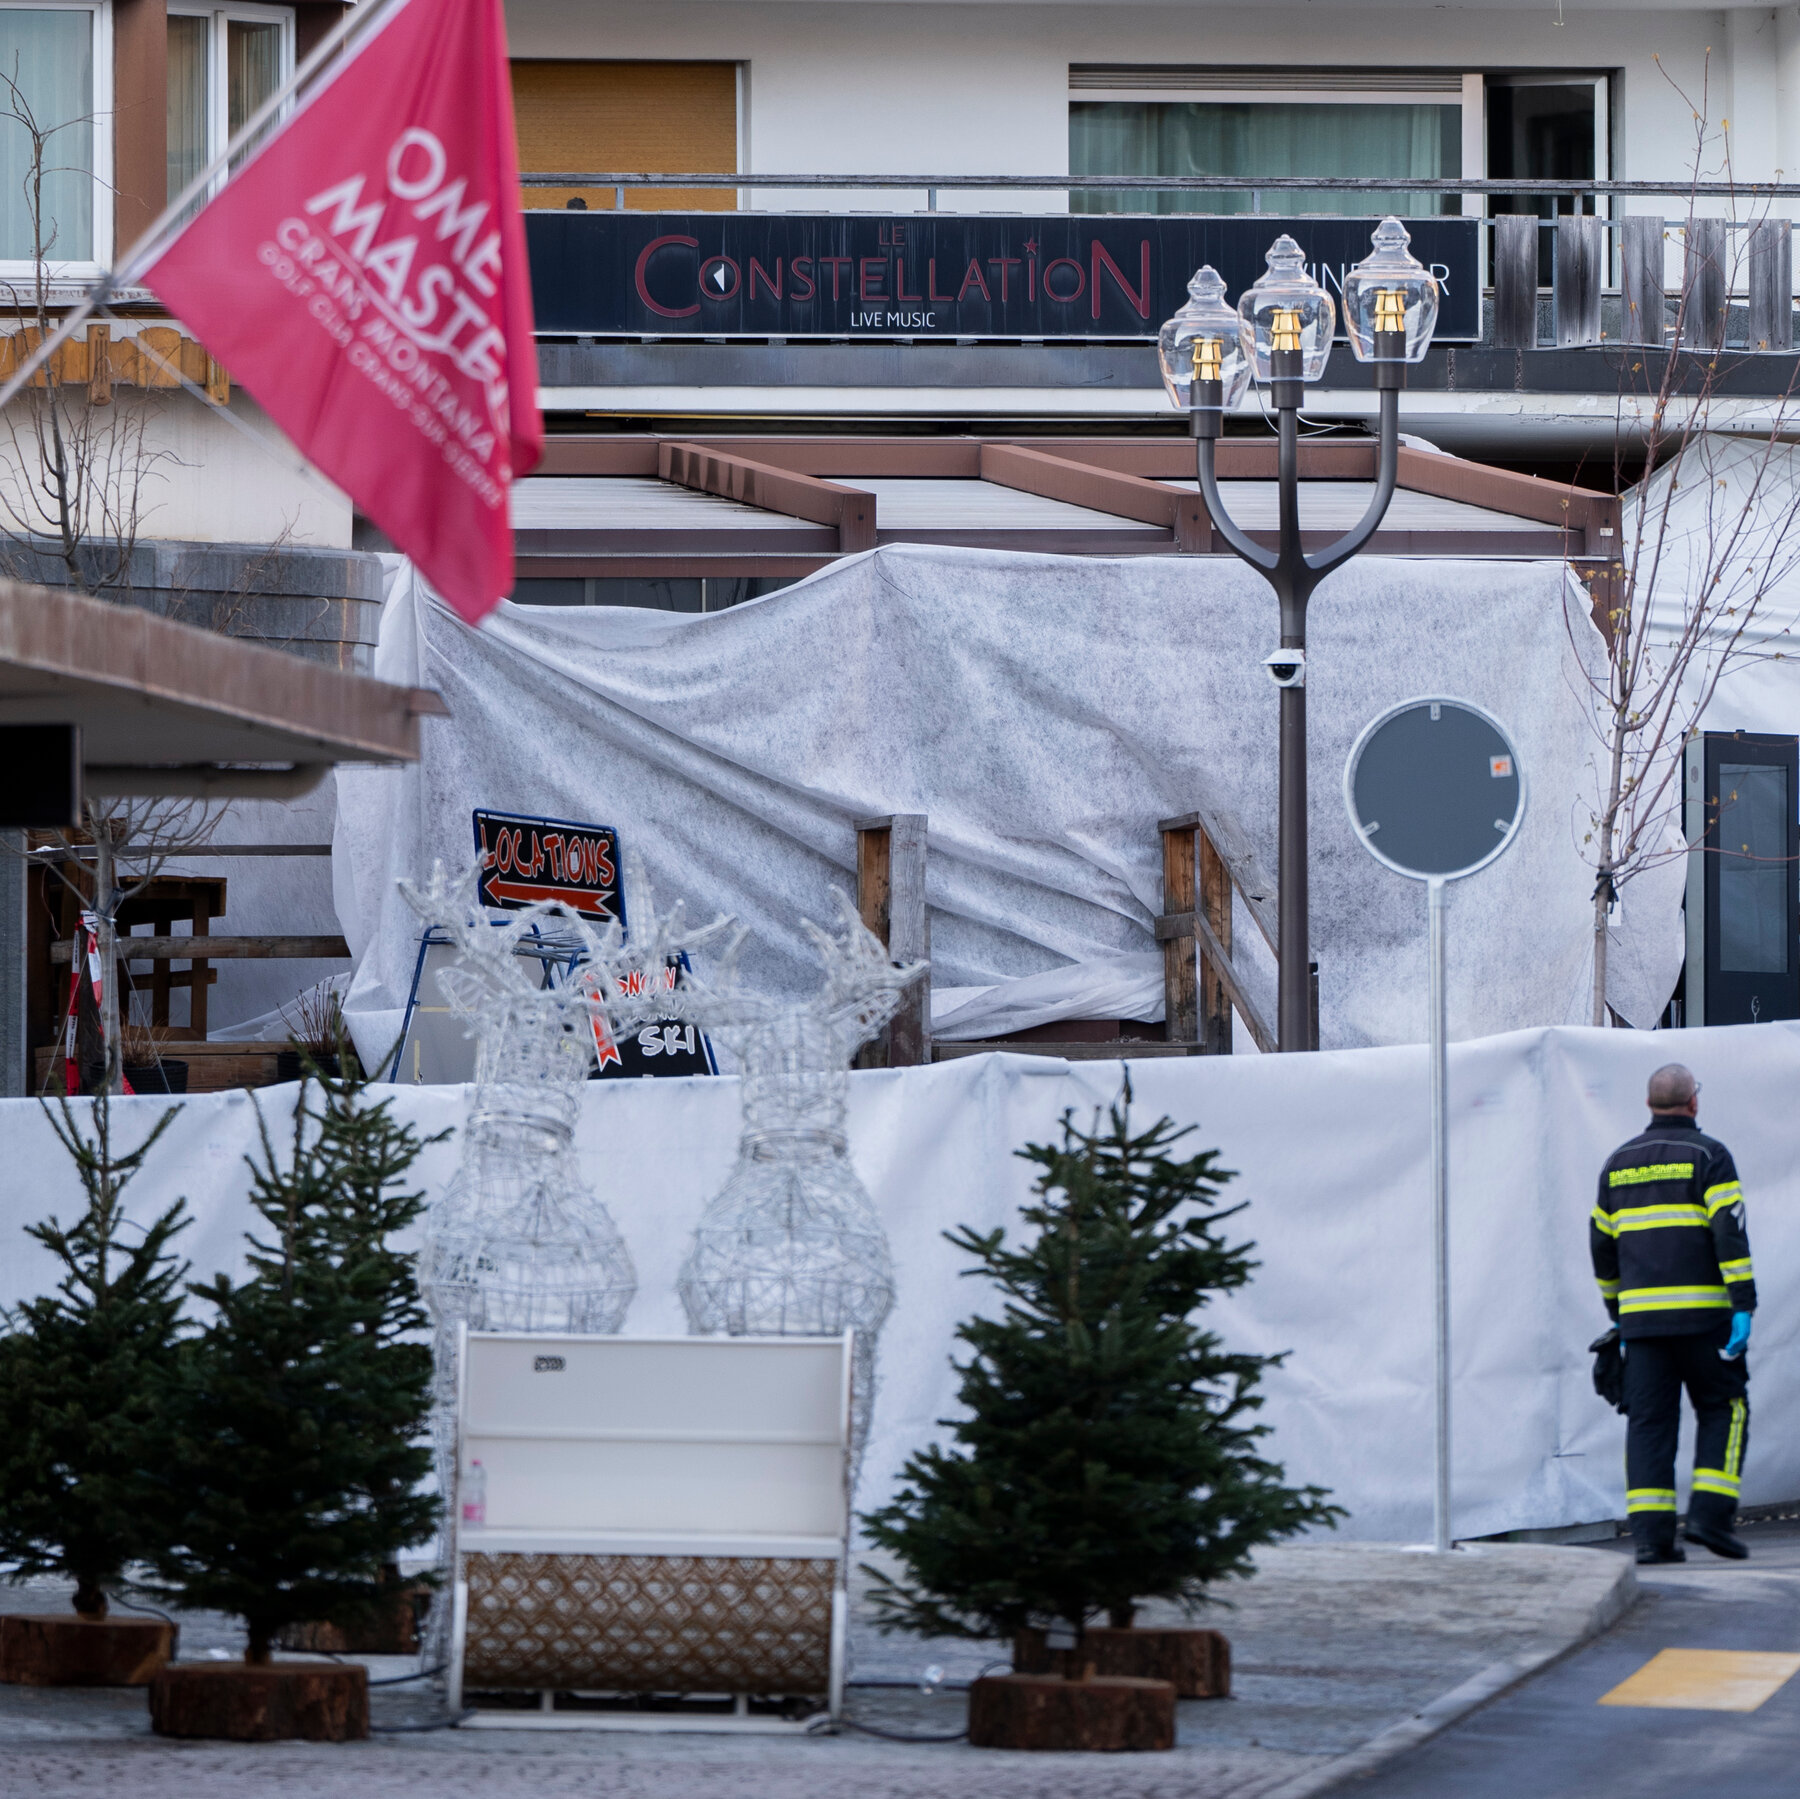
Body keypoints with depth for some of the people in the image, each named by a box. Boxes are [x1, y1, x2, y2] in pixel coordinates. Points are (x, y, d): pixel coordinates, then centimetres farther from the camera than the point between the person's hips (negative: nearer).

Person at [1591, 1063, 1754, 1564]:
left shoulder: (1619, 1162, 13)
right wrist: (1744, 1306, -15)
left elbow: (1602, 1244, 17)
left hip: (1642, 1314, 4)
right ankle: (1709, 1513, -5)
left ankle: (1650, 1533, -5)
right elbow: (1730, 1231, -13)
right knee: (1723, 1409, 9)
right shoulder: (1708, 1156, -3)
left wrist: (1617, 1311, 26)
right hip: (1702, 1313, -4)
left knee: (1648, 1420, 4)